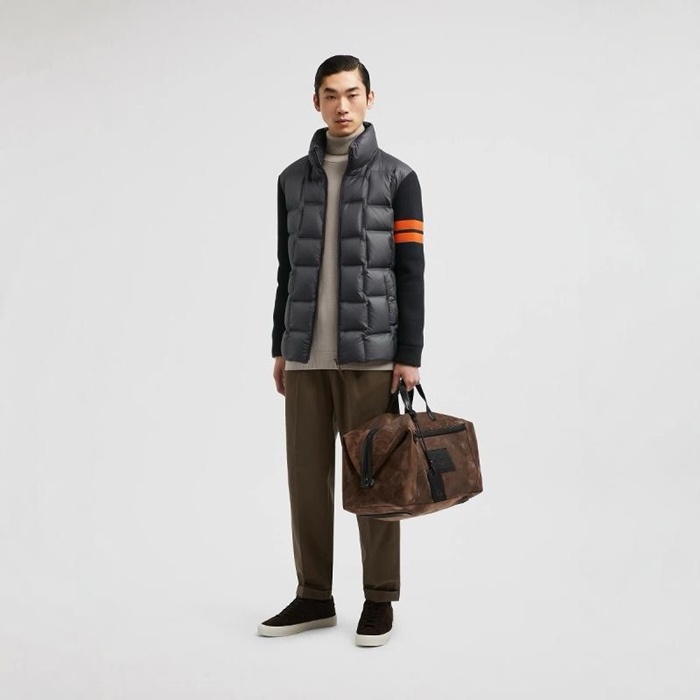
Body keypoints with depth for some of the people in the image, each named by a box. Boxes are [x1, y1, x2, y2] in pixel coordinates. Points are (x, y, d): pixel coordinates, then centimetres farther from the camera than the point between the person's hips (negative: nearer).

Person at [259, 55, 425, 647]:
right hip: (306, 355, 4)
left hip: (370, 353, -4)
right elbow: (288, 271, 15)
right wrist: (280, 349, 12)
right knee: (307, 475, 7)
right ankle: (314, 597, 19)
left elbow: (411, 272, -5)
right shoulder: (293, 179, 12)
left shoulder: (397, 177, -1)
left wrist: (410, 355, -11)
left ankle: (379, 600, 14)